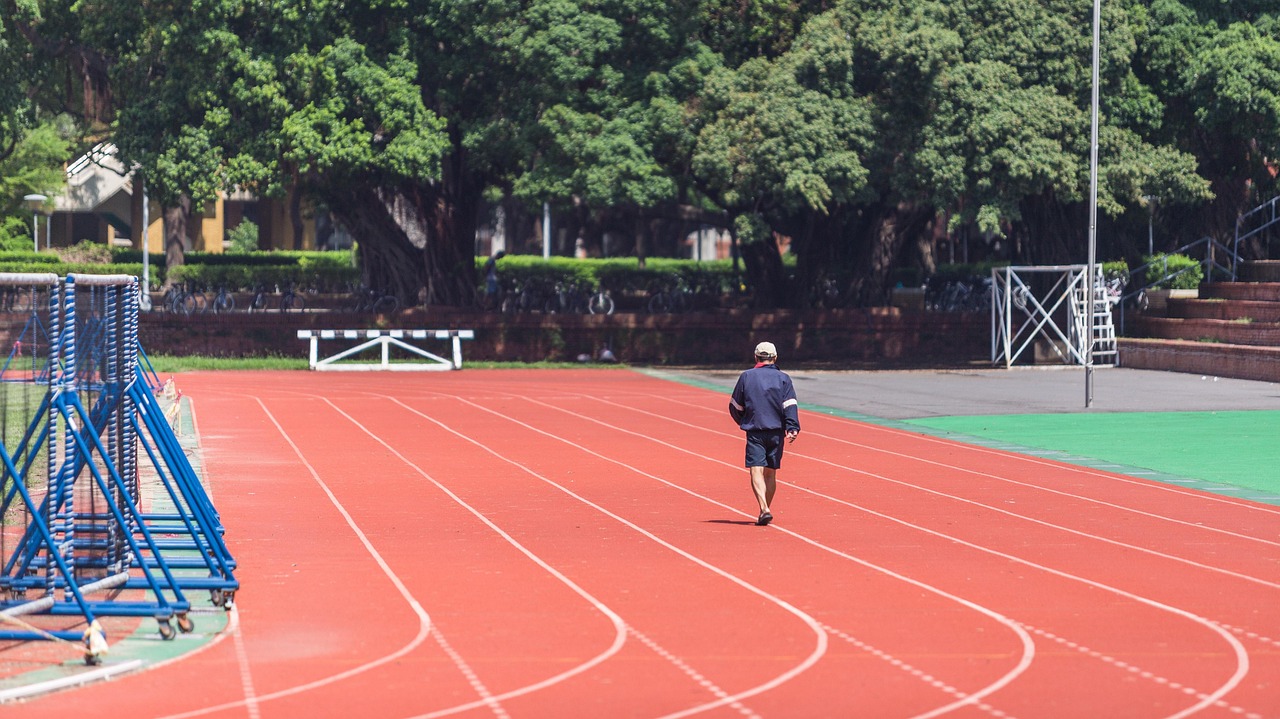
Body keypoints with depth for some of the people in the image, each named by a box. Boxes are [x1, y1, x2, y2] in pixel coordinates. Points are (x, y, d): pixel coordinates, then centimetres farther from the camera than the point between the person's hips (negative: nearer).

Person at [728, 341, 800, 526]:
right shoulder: (783, 378, 5)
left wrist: (744, 423, 27)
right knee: (770, 473, 14)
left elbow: (735, 407, 11)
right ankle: (765, 510, 19)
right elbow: (790, 406, -6)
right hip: (776, 432, 2)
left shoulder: (746, 377, 4)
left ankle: (764, 509, -27)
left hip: (754, 432, -2)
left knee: (756, 471, -9)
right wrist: (792, 428, -12)